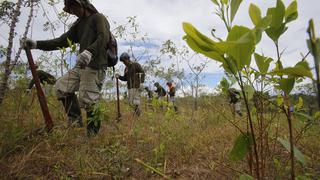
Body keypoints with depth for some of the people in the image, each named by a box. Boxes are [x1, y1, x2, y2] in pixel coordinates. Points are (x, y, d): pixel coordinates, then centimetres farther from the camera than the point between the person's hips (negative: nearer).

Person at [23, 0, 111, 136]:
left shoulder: (98, 18, 0)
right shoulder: (78, 24, 23)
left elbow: (104, 38, -19)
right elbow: (62, 41, 19)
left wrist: (89, 51, -37)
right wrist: (37, 44, 10)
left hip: (94, 67, -9)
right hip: (81, 66, 9)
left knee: (88, 101, -11)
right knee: (61, 86, 9)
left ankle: (93, 136, 4)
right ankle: (75, 120, 15)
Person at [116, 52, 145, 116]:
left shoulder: (136, 65, -5)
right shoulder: (126, 68, 15)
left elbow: (142, 73, -11)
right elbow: (125, 78, 18)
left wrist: (141, 83, -21)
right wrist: (119, 76, 0)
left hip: (137, 86, -7)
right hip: (130, 87, 7)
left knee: (136, 102, -6)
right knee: (130, 102, 7)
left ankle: (137, 111, 14)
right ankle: (137, 111, 27)